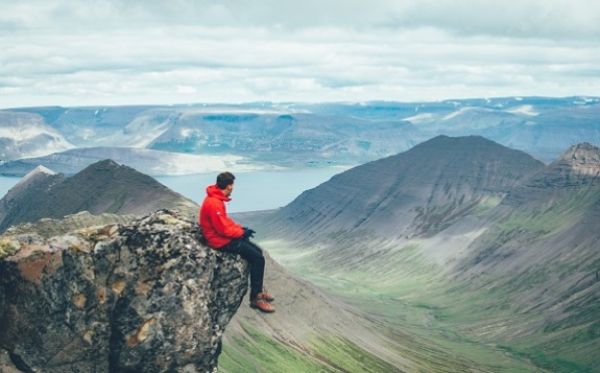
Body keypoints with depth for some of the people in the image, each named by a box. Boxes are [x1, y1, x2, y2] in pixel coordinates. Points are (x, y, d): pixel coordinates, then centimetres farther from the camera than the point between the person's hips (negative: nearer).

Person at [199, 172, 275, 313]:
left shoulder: (216, 198, 5)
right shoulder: (214, 203, -27)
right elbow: (223, 229, -24)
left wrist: (240, 228, 5)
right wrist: (242, 232, -11)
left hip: (225, 236, 10)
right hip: (221, 242, -10)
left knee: (257, 252, 14)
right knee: (258, 259, -12)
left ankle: (258, 290, 22)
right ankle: (255, 298, -4)